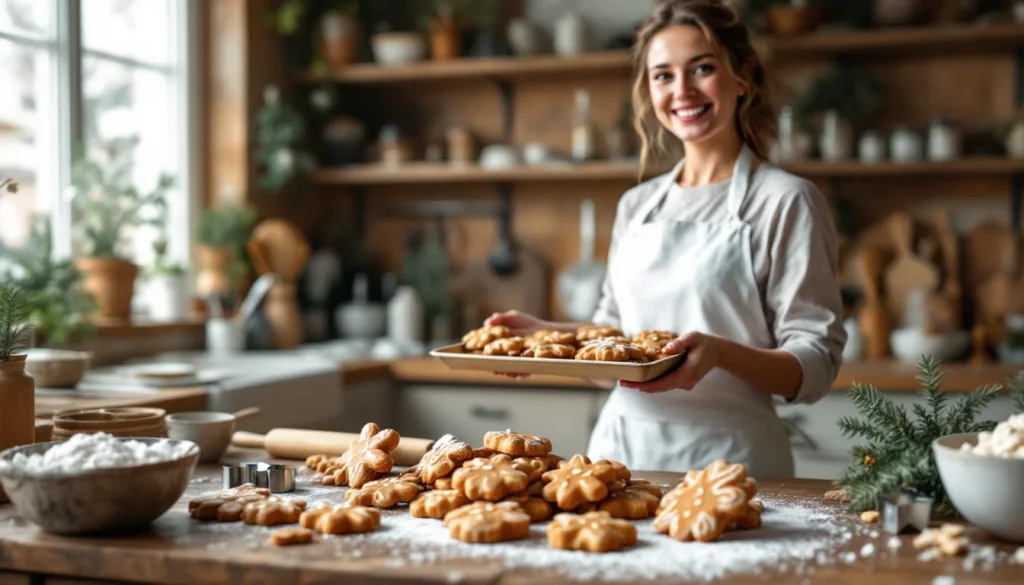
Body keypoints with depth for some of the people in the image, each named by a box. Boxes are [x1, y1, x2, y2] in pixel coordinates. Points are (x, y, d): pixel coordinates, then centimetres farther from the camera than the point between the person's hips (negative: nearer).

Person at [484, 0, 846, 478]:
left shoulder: (785, 201, -7)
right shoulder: (636, 206, 11)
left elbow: (816, 366, -11)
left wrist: (720, 353, -29)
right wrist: (543, 333, 4)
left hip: (724, 457, -5)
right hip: (620, 448, 5)